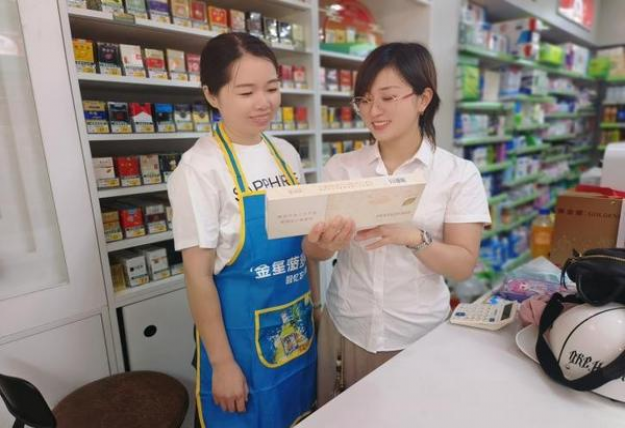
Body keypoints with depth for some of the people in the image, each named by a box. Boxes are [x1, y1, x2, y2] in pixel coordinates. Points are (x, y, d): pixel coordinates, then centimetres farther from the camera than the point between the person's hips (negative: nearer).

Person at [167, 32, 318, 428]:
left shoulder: (287, 154, 0)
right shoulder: (200, 168, -17)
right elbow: (198, 275, -15)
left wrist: (315, 303, 10)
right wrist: (222, 362, -11)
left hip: (297, 323, 6)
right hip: (240, 329, -5)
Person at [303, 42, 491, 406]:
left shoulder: (459, 174, -8)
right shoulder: (341, 168, -3)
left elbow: (464, 265, -9)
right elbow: (312, 251, -3)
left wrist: (413, 238, -28)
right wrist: (325, 243, -26)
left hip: (419, 335, -1)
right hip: (345, 329, 2)